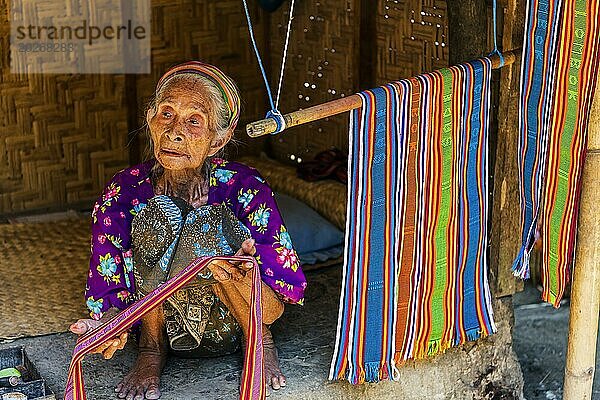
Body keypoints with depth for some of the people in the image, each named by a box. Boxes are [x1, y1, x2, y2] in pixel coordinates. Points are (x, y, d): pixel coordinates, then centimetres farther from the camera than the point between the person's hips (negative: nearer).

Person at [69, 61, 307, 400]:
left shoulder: (244, 189, -19)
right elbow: (109, 281, -10)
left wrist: (246, 260, -44)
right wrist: (110, 317, -35)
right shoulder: (125, 191, -15)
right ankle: (152, 351, -6)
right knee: (159, 215, -27)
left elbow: (291, 283, -21)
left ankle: (260, 338, -4)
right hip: (165, 324, 1)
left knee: (209, 230, -31)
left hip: (228, 329, -1)